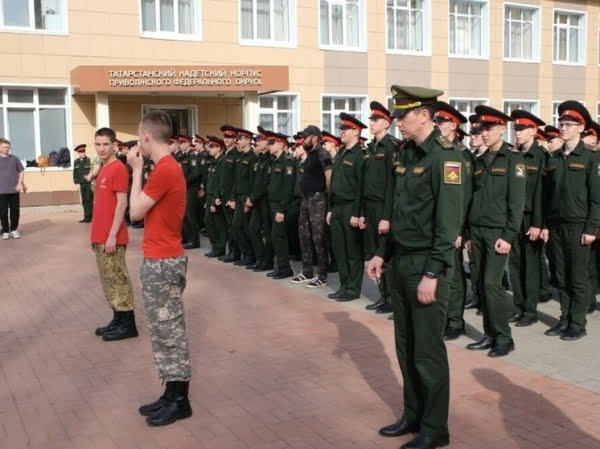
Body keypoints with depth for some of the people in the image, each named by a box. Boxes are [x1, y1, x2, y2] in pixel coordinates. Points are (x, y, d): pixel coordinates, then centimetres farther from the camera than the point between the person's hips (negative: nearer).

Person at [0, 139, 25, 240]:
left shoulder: (14, 158, 4)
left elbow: (21, 171, 10)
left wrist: (19, 184, -2)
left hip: (14, 190, 1)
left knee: (15, 211, 6)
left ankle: (14, 230, 20)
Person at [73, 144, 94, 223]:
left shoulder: (89, 160, -8)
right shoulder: (76, 162, 9)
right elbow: (75, 173, 13)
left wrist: (90, 177, -17)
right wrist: (76, 182, 6)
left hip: (89, 184, -5)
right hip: (81, 184, 5)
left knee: (89, 201, -1)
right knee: (84, 201, 8)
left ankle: (88, 217, 6)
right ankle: (86, 217, 14)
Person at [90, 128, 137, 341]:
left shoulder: (118, 169, -13)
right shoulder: (103, 169, 14)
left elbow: (122, 204, -18)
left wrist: (112, 235, -20)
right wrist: (95, 234, 17)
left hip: (112, 237, -9)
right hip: (100, 236, 9)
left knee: (118, 279, -3)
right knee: (108, 279, 13)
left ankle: (128, 324, 5)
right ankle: (118, 320, 22)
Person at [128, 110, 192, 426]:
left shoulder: (164, 169, -19)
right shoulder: (169, 166, 12)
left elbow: (135, 211, -14)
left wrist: (137, 169, -9)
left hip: (162, 262, -10)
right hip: (162, 259, 10)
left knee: (169, 331, -1)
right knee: (164, 330, 15)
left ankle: (180, 400, 10)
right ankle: (172, 394, 24)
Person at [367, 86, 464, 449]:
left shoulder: (445, 155, -15)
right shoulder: (407, 153, 11)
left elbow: (449, 221, -19)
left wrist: (432, 274, -22)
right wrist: (383, 254, 14)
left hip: (427, 266, -8)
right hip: (402, 262, 8)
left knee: (428, 350, 2)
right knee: (406, 346, 16)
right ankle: (413, 415, 31)